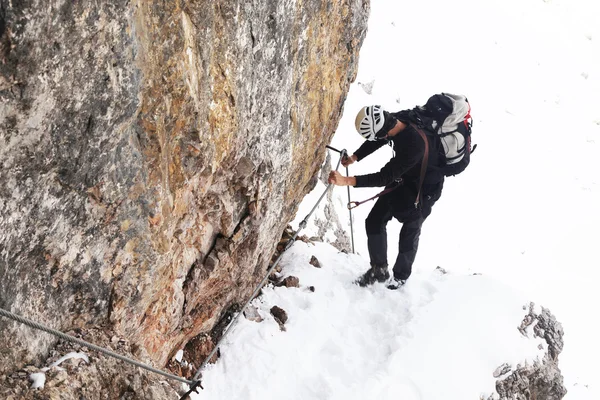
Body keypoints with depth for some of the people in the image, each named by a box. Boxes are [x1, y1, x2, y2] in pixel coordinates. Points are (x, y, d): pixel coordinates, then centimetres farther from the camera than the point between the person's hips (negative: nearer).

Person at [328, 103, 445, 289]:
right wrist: (355, 157, -9)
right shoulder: (399, 118, -20)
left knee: (409, 233, 8)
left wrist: (347, 181, -36)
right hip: (403, 179, 8)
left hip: (424, 190, -7)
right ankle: (379, 270, 23)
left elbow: (385, 177, -34)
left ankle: (400, 276, 33)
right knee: (374, 221, 6)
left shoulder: (415, 145, -42)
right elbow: (376, 141, 2)